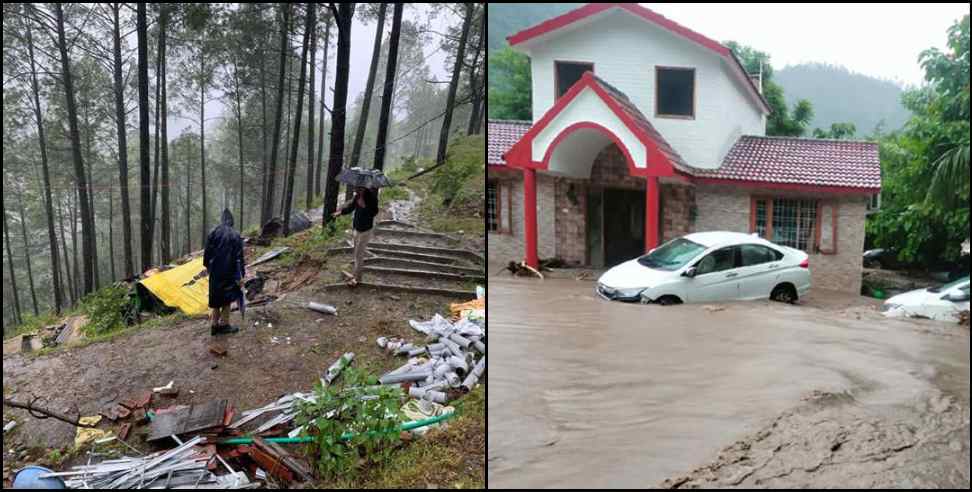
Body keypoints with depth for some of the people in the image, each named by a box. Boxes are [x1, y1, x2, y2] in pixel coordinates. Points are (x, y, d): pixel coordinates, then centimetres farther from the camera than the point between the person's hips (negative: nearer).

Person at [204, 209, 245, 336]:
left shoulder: (214, 232, -1)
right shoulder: (235, 235, -9)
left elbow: (207, 251, 2)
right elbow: (239, 257, -10)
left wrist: (207, 266, 16)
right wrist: (240, 276, -8)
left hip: (215, 271, 3)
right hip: (229, 272, -3)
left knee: (216, 296, 13)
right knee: (227, 297, 8)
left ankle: (214, 325, 12)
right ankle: (224, 324, 10)